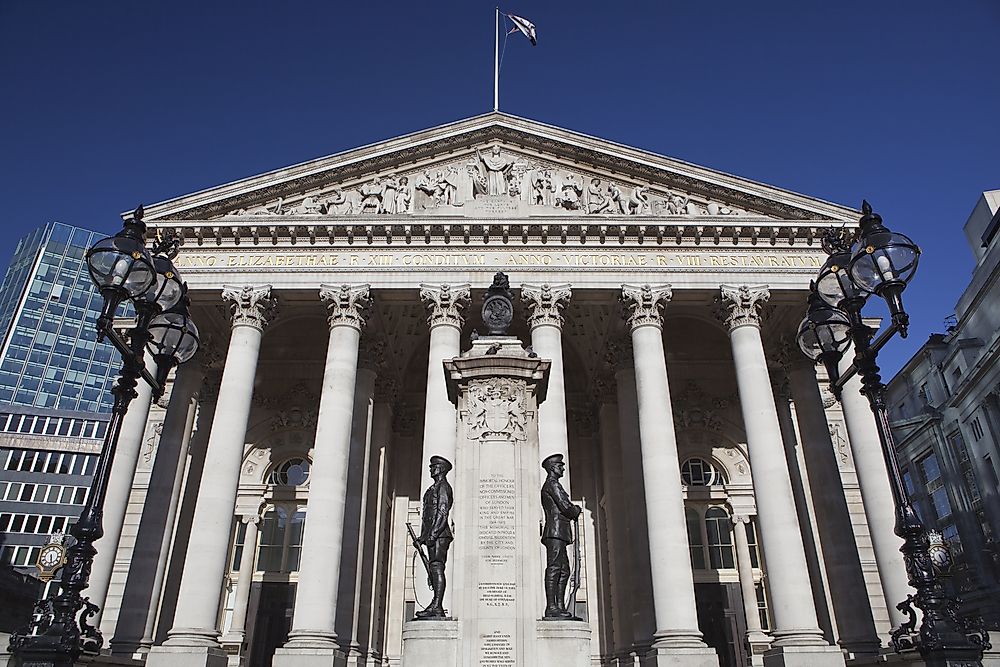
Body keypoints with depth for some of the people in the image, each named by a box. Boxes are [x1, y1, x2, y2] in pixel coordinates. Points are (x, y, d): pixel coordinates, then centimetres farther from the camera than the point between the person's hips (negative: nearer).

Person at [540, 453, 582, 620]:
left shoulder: (549, 485, 27)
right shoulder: (553, 484, -5)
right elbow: (565, 507, -12)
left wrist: (573, 510, 11)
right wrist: (577, 510, 7)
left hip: (556, 533, 11)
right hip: (556, 531, -11)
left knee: (564, 570, 8)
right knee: (554, 568, -14)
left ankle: (560, 607, 6)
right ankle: (551, 608, -17)